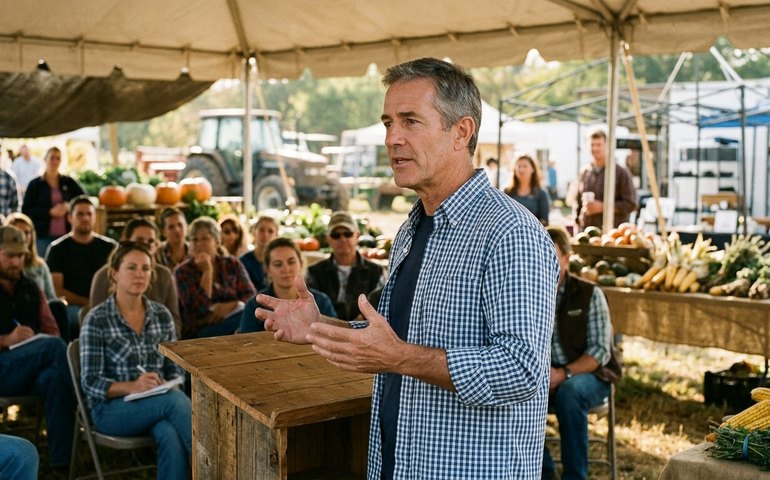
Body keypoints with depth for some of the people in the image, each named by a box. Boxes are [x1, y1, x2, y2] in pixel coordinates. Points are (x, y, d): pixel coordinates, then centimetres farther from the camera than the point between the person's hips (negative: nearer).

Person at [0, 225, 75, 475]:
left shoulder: (30, 289, 18)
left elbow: (52, 331, 16)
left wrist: (40, 346, -7)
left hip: (32, 370, 4)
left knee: (55, 377, -35)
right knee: (54, 346, -32)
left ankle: (62, 460, -34)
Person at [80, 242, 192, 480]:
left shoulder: (162, 315, 6)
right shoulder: (97, 319, -7)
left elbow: (174, 368, 11)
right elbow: (91, 382, -9)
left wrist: (169, 386, -12)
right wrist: (131, 387, -27)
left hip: (158, 403, 3)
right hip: (111, 407, -3)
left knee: (172, 437, -33)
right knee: (176, 401, -32)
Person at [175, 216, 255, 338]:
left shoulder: (233, 264, 13)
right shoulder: (183, 272, 3)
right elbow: (199, 308, -11)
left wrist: (230, 306, -17)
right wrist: (207, 271, -10)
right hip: (199, 332, -4)